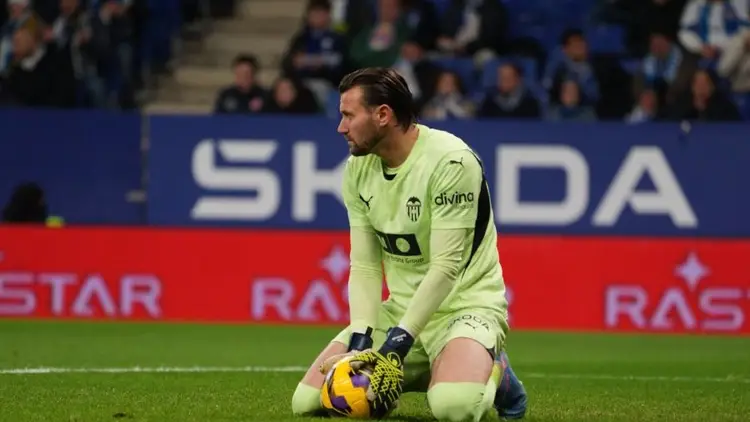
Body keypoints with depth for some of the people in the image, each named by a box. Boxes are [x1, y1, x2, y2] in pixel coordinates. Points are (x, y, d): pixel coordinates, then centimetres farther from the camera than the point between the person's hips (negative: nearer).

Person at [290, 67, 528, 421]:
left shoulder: (450, 160, -21)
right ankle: (418, 374, 14)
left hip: (466, 303, -7)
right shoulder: (357, 168, 1)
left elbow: (446, 267, -23)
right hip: (401, 308, 7)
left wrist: (396, 346, -26)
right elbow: (364, 266, 0)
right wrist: (360, 339, -16)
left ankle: (492, 374, 1)